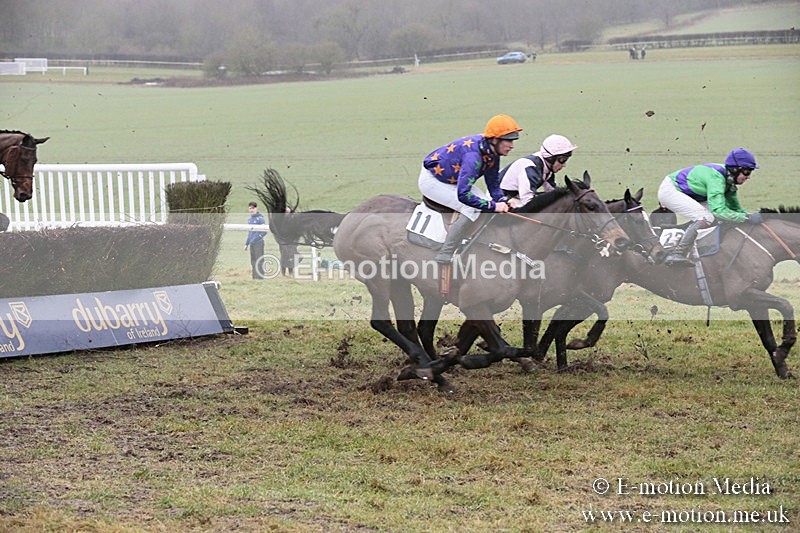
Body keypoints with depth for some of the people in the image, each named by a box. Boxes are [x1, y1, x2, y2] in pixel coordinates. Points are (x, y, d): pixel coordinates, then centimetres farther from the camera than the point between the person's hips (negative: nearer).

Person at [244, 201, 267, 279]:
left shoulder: (260, 218, -9)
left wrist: (258, 238, -18)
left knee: (259, 261, -9)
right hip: (251, 243, 8)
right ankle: (254, 277, 15)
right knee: (253, 262, 10)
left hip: (258, 243, -8)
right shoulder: (249, 218, 14)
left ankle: (260, 277, -10)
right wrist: (246, 243, 19)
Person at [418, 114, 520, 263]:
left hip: (452, 180, 10)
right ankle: (443, 256, -21)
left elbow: (493, 184, 6)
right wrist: (493, 206, -32)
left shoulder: (492, 153, -7)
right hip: (431, 180, -10)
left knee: (486, 202, 3)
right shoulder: (474, 155, -35)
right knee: (471, 209, -22)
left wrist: (502, 201, -14)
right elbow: (463, 194, -40)